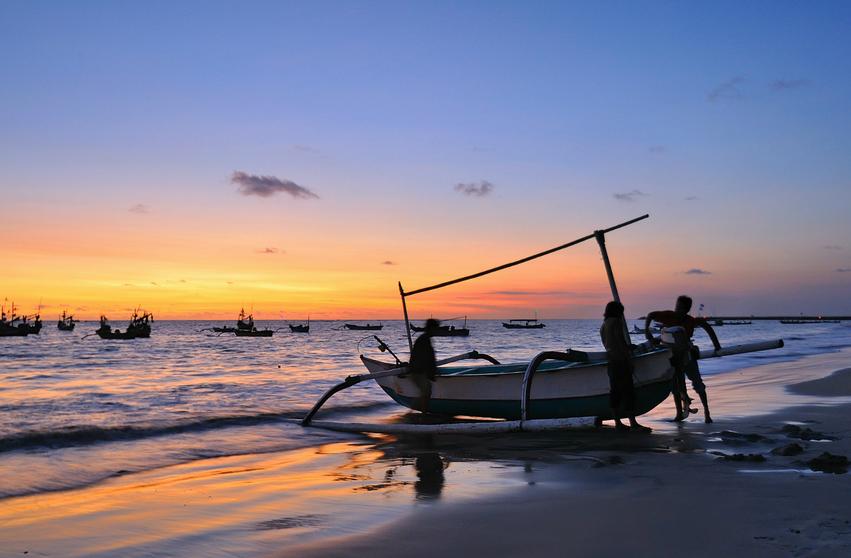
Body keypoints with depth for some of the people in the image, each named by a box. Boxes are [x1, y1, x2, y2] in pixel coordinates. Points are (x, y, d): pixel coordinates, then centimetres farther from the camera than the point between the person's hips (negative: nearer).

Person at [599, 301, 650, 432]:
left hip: (610, 360, 9)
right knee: (628, 390, -8)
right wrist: (629, 358, -13)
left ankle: (617, 422, 10)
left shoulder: (603, 325, 18)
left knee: (615, 391, 8)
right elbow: (621, 342, -14)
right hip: (620, 359, -9)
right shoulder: (616, 322, -8)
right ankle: (633, 423, -10)